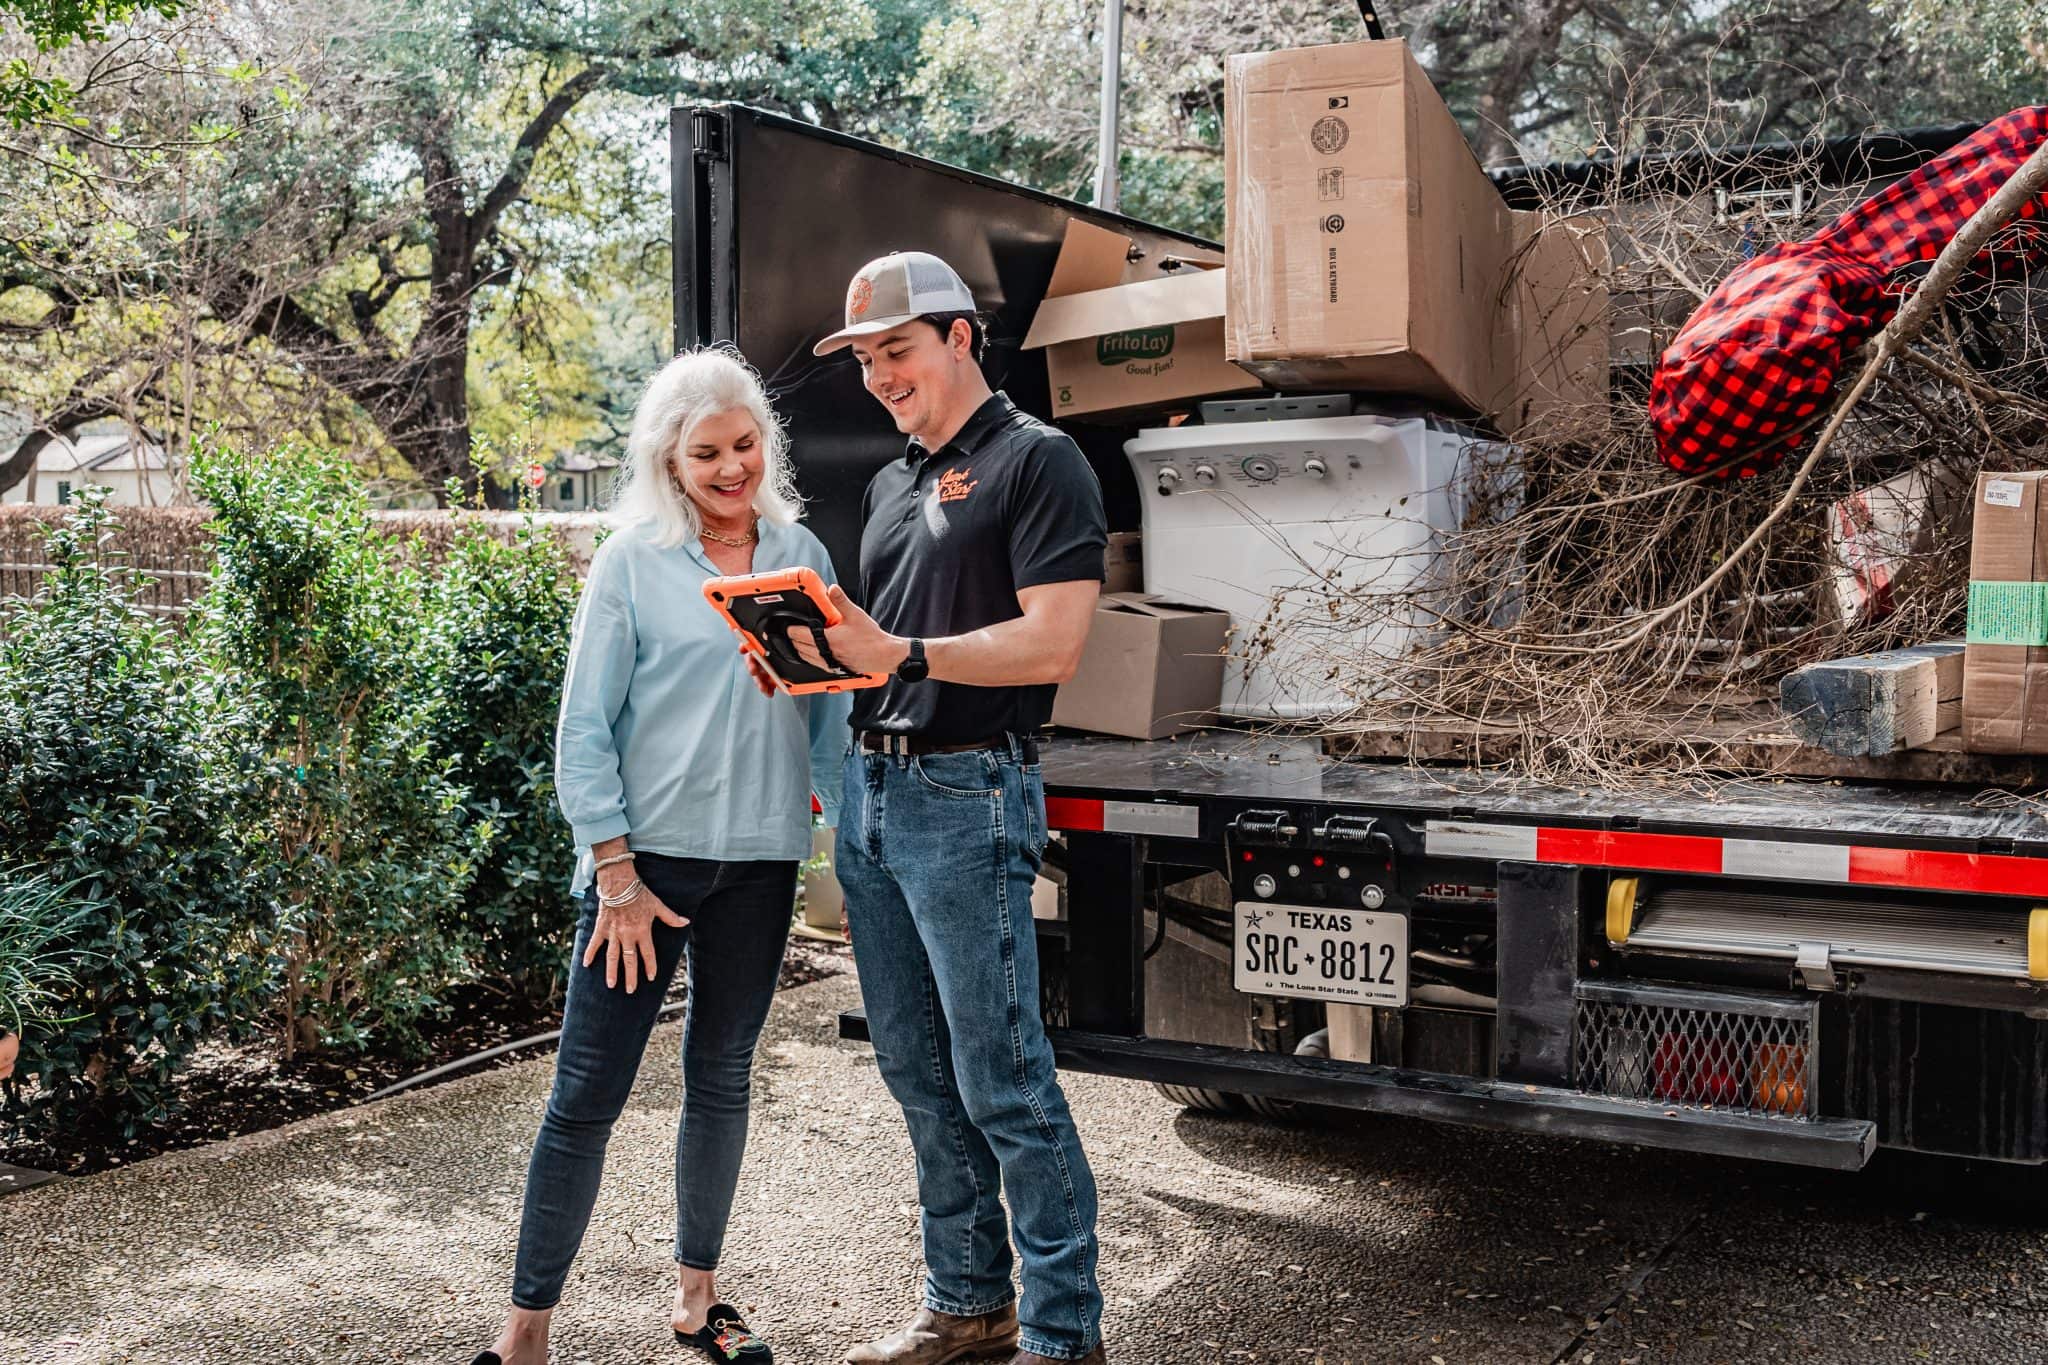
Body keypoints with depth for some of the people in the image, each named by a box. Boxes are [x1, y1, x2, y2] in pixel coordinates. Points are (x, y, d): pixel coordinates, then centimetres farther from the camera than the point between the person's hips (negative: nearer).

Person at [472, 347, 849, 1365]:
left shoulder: (802, 556, 7)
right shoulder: (632, 563, -3)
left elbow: (829, 710, 12)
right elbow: (584, 731, -5)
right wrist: (616, 874, -10)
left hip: (759, 859, 4)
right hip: (647, 856, -3)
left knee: (720, 1079, 14)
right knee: (587, 1093, 0)